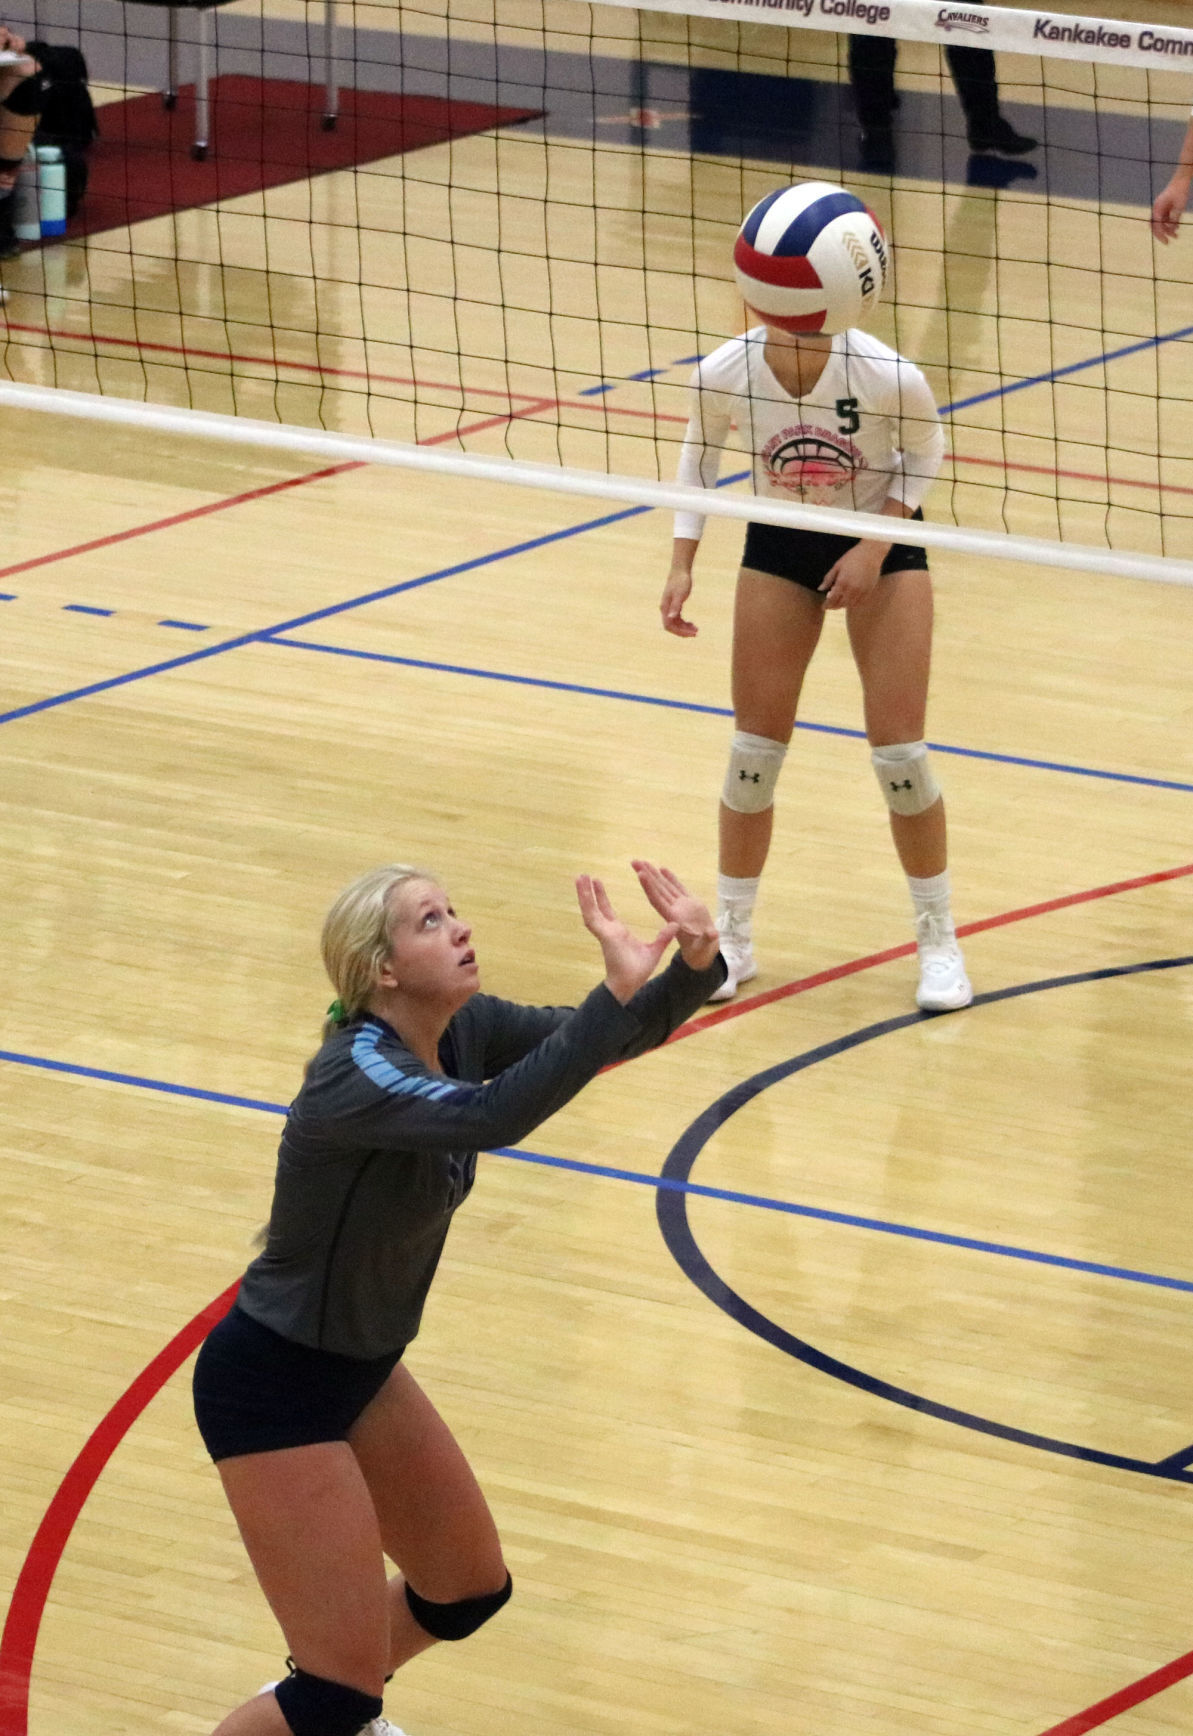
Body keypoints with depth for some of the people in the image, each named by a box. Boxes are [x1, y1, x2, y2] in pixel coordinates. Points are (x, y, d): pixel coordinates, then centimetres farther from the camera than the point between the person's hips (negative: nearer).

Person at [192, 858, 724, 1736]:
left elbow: (622, 1034, -5)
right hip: (271, 1388, -9)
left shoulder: (462, 1032, -5)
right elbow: (490, 1116, -48)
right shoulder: (356, 1072, -30)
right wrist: (617, 993, -51)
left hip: (362, 1367, 9)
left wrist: (696, 964, -26)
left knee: (471, 1590, 23)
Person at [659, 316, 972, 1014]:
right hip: (779, 544, 2)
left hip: (881, 543, -2)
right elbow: (700, 452, -2)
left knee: (899, 752, -4)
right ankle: (732, 939, 21)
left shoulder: (888, 376, -31)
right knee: (755, 749, 4)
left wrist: (875, 549, -17)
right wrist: (683, 563, -7)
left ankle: (939, 941, 13)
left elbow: (926, 448, -9)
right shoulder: (723, 374, -25)